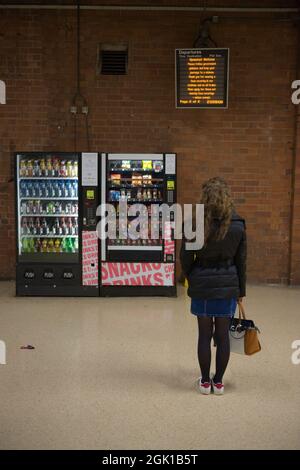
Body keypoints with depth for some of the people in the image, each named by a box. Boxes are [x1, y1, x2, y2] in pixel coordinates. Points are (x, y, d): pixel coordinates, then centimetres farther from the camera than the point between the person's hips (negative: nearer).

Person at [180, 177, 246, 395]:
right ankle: (218, 382, 20)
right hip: (228, 285, 2)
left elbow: (186, 258, -5)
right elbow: (241, 260, 2)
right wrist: (241, 290, 11)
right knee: (223, 334, 10)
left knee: (204, 334, 9)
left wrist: (191, 278, 14)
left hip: (202, 285, -1)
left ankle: (205, 381, 19)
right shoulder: (238, 226, -4)